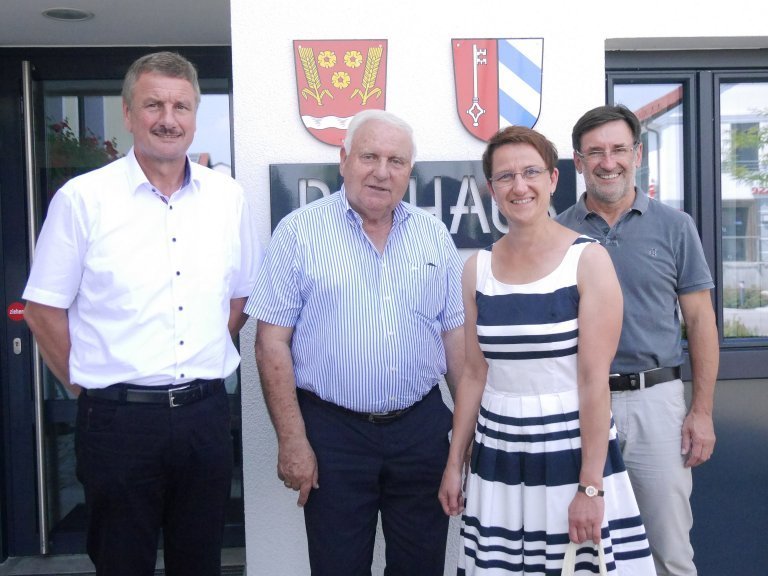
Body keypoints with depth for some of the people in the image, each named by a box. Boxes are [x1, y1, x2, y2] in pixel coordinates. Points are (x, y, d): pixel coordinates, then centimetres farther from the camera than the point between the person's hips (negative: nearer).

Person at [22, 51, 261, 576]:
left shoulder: (228, 196, 4)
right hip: (119, 419, -3)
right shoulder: (82, 198, -6)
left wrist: (202, 365, 7)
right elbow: (43, 310, -2)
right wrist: (85, 382, -2)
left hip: (205, 412, 3)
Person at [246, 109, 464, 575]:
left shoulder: (435, 235, 6)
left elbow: (456, 335, 9)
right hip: (333, 432, -3)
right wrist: (292, 440, -11)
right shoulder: (300, 232, -5)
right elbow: (273, 343, -7)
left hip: (422, 428, 3)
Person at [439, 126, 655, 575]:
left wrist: (590, 486, -14)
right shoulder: (477, 268, 4)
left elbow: (595, 380, -12)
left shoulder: (588, 260, -8)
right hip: (498, 458, 4)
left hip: (572, 452, -4)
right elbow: (474, 374, 9)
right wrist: (455, 463, 9)